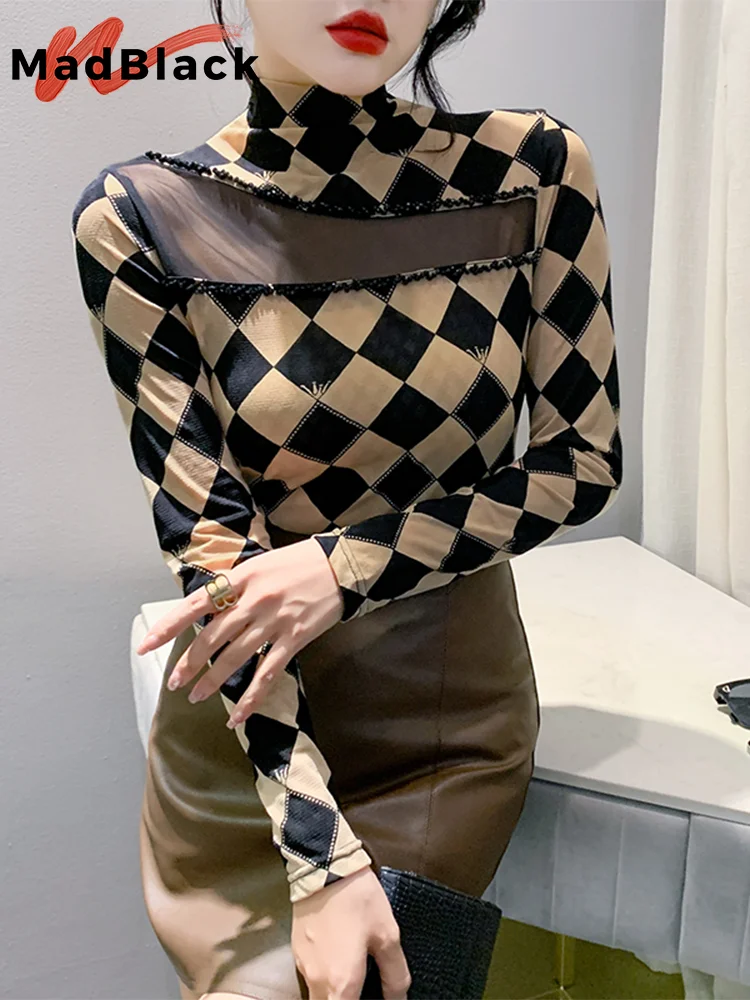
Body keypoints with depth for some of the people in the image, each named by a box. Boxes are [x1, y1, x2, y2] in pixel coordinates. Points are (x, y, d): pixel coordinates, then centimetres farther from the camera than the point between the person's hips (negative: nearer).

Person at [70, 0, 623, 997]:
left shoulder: (533, 173, -9)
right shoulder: (139, 219, -12)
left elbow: (584, 461, -4)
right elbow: (204, 536, -15)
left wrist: (345, 564, -19)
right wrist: (324, 855, -20)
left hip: (454, 717, 1)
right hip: (243, 729, 0)